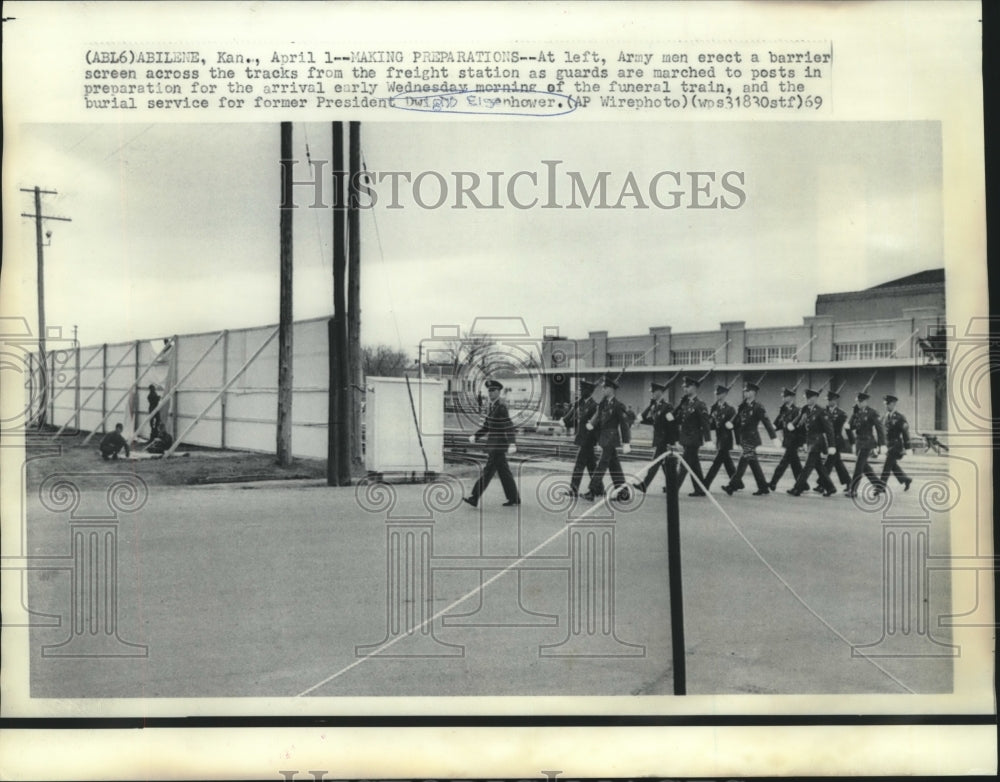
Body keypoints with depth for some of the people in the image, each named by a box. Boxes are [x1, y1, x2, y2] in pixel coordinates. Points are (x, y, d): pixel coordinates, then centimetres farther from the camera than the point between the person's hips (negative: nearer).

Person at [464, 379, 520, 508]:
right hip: (492, 444, 9)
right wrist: (475, 436, 8)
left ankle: (475, 498, -4)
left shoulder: (501, 407, -17)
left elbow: (509, 426, -24)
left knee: (489, 470, -5)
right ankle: (514, 498, 19)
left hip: (499, 445, -9)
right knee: (503, 472, 12)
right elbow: (486, 425, 19)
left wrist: (511, 444, -32)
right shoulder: (490, 406, 11)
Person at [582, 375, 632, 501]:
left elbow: (625, 423, -11)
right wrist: (590, 423, -14)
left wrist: (626, 443, -13)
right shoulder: (603, 403, 11)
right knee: (614, 466, 12)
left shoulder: (618, 405, -11)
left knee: (602, 464, -9)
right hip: (604, 438, 8)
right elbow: (597, 416, 9)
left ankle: (593, 492, -10)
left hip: (611, 437, -8)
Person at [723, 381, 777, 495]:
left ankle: (733, 486, -12)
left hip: (751, 439, -8)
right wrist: (730, 424, -10)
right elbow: (737, 421, 13)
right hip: (743, 438, 8)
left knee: (743, 461, -10)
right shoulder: (742, 406, 12)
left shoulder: (758, 407, -9)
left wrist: (774, 437, -16)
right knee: (753, 463, 11)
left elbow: (767, 422, -12)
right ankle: (763, 488, 19)